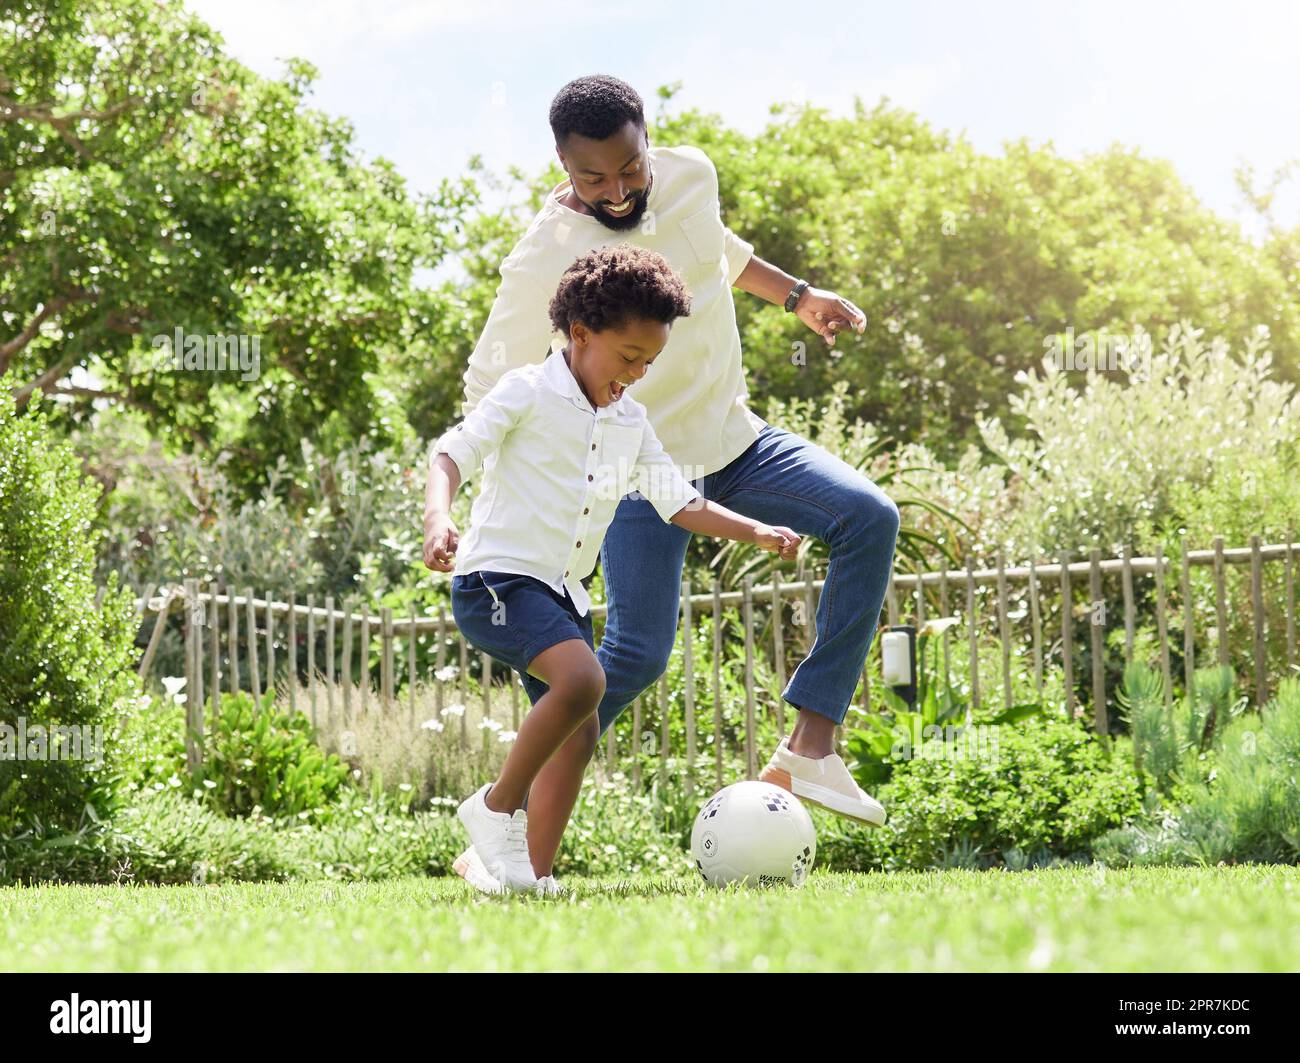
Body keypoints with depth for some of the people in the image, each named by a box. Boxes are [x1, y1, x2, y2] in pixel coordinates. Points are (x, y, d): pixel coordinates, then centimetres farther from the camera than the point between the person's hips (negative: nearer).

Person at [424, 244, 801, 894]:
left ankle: (532, 872, 16)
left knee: (579, 733, 6)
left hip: (561, 593, 9)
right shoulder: (529, 392, -5)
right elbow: (452, 454, -13)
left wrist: (755, 532, 2)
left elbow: (679, 502, 15)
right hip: (498, 576, -9)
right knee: (583, 679, -29)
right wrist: (438, 518, -32)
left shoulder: (631, 424, 16)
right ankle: (498, 809, -15)